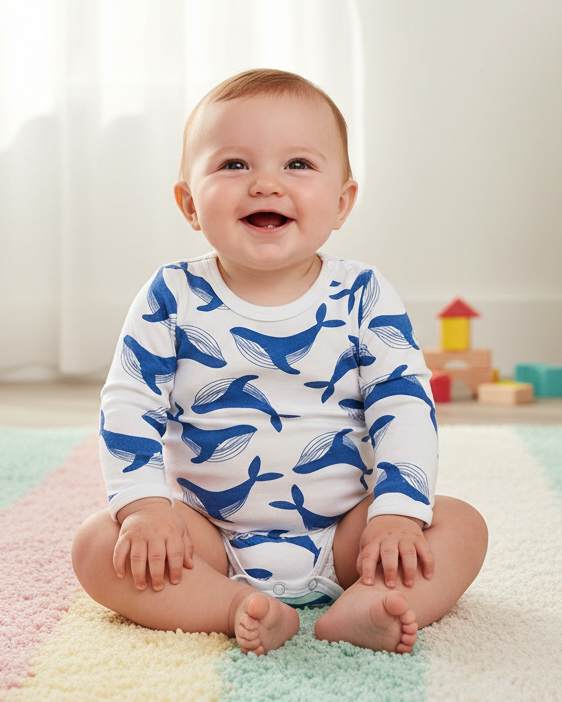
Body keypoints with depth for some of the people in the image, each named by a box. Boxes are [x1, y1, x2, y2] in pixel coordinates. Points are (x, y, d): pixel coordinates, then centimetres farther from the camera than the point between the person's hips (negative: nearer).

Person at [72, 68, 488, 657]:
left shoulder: (362, 296, -5)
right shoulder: (172, 298, -5)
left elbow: (404, 404, -7)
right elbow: (129, 407, -5)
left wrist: (398, 511, -19)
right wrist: (145, 507, -18)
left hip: (343, 532, 1)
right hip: (208, 534, 0)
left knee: (461, 526, -17)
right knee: (97, 545, -21)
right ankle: (238, 609, -30)